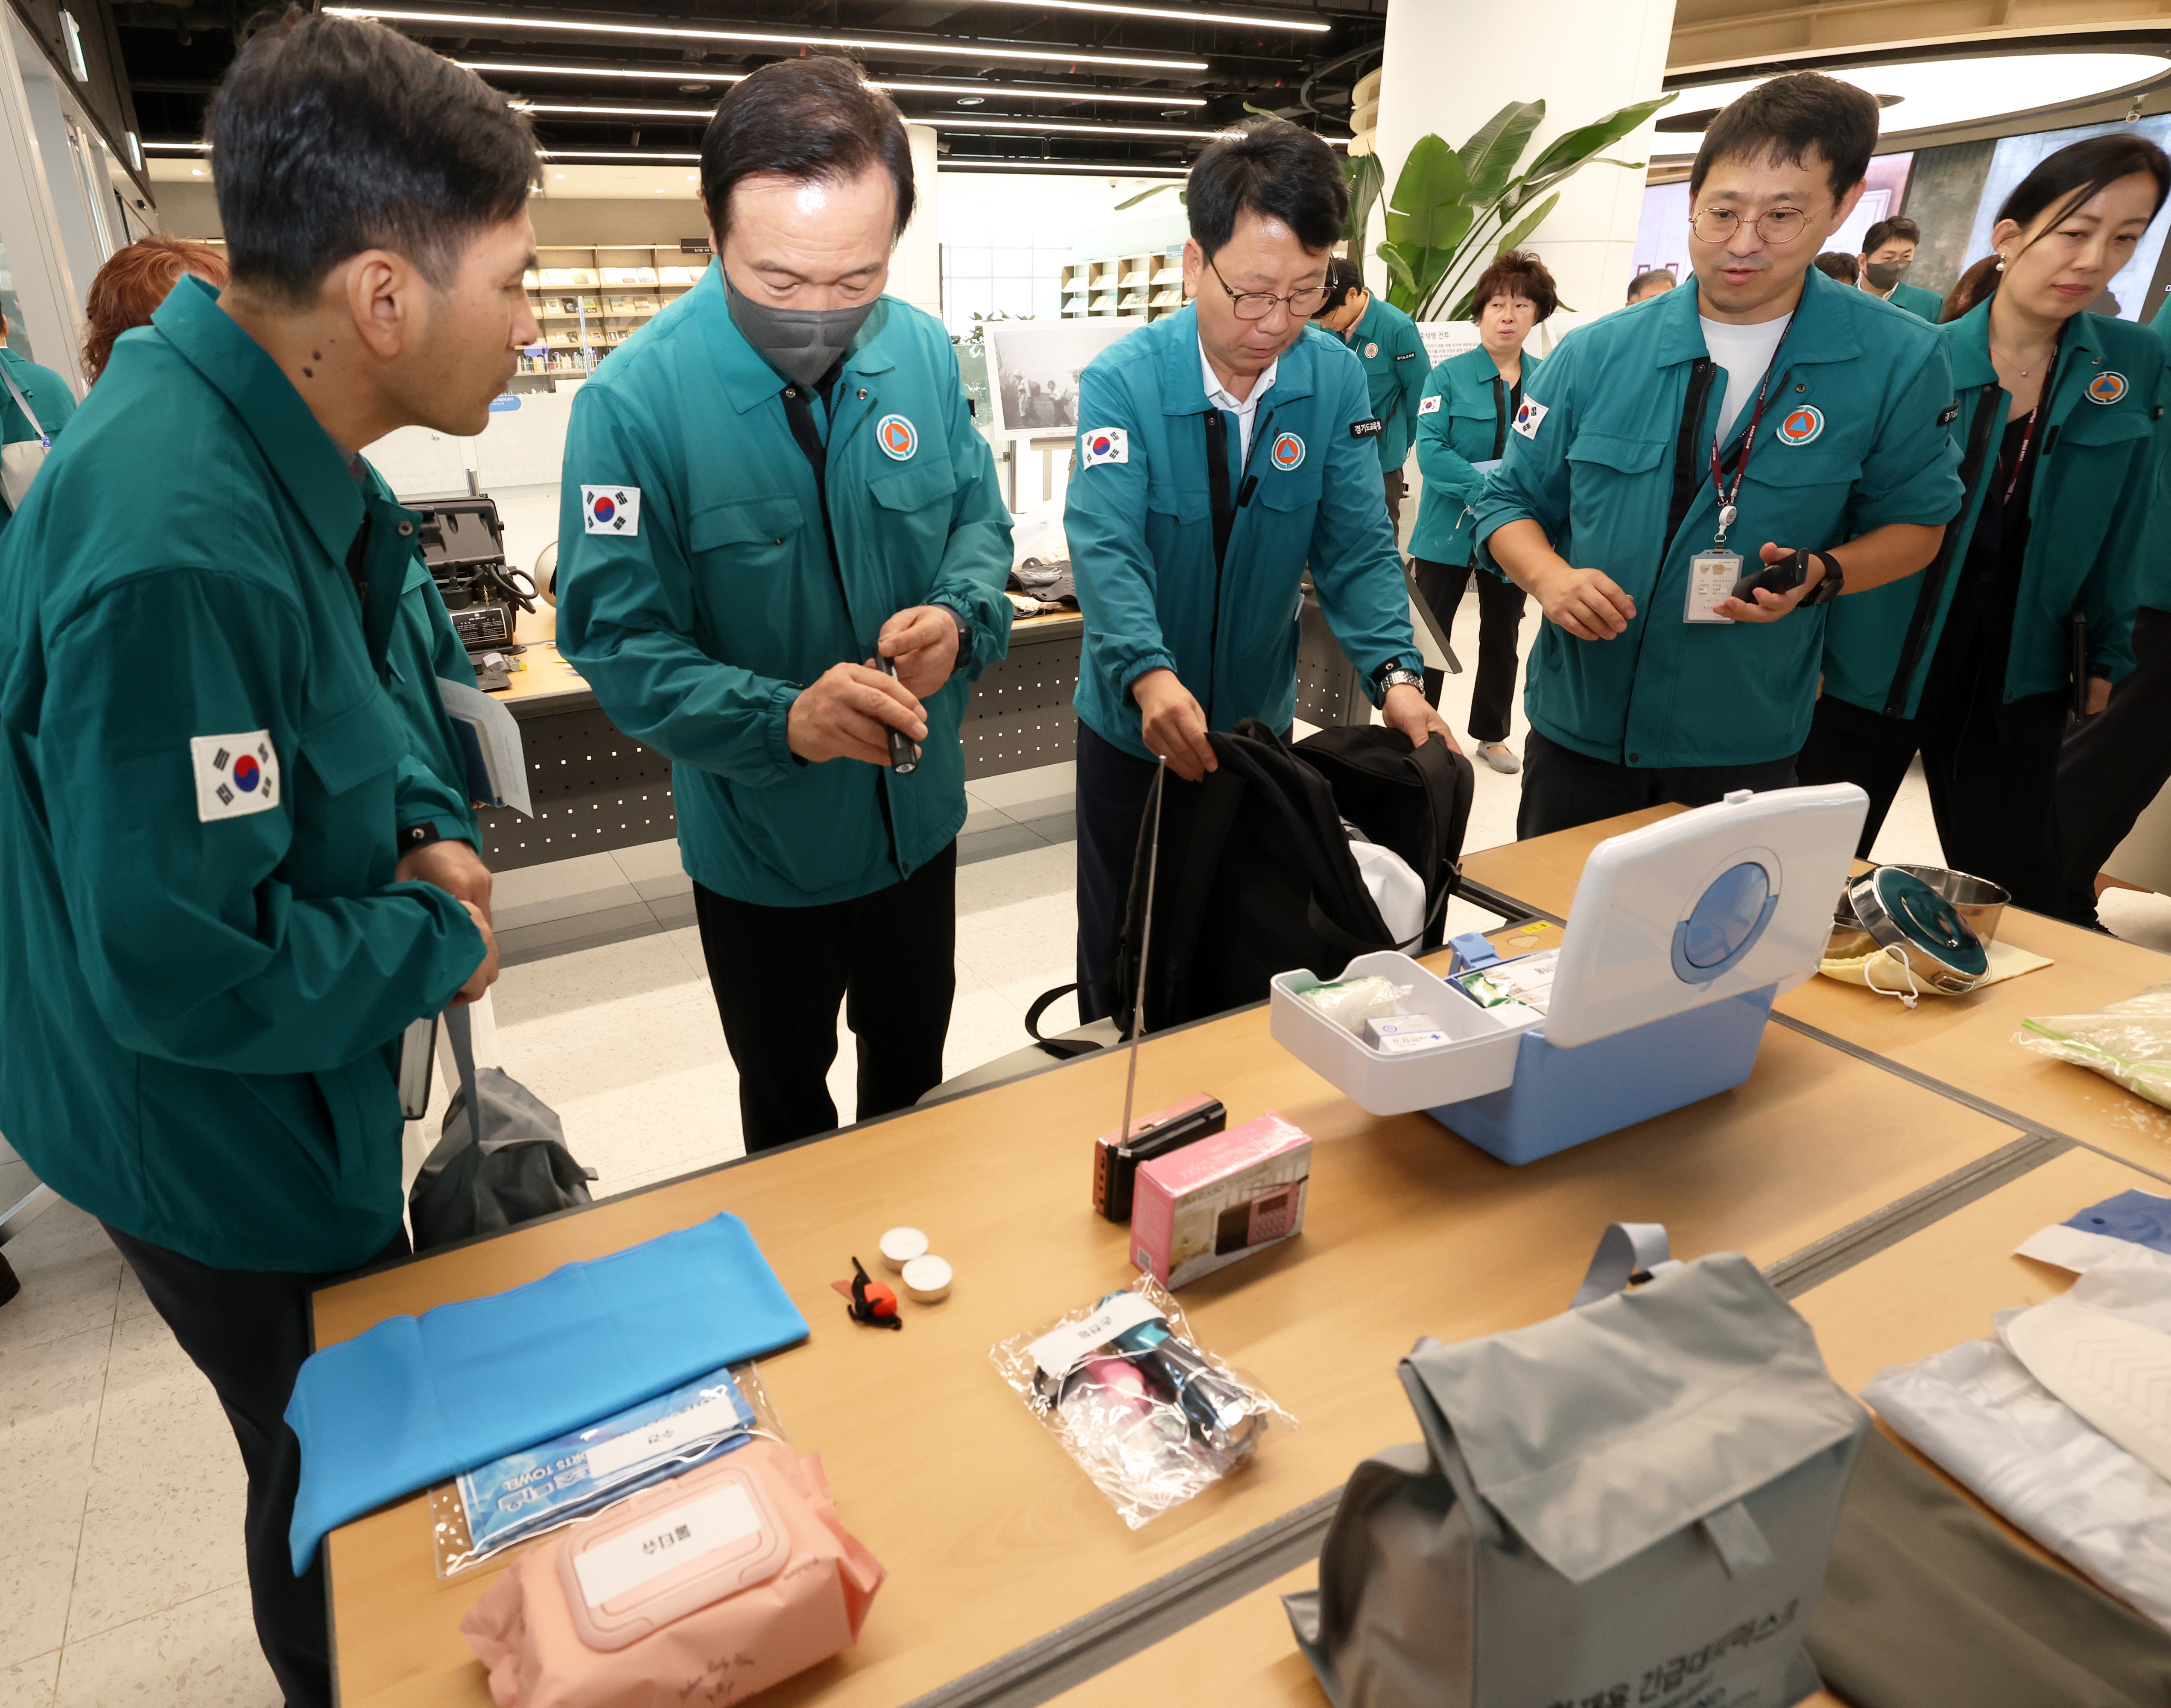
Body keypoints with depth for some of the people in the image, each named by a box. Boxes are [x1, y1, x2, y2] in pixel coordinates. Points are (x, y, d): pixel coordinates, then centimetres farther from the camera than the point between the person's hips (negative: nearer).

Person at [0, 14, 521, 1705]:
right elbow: (189, 976, -32)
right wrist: (442, 937, -18)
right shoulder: (176, 551, -36)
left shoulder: (264, 436, -5)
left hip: (297, 1096, 9)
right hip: (222, 1141, -9)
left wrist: (417, 825, -4)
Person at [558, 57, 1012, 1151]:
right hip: (761, 845, -3)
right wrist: (784, 719, -38)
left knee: (914, 1062, 27)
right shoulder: (636, 399, -22)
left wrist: (959, 618, -21)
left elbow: (979, 521, 2)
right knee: (786, 1103, 22)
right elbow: (616, 639, -22)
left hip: (919, 810, 4)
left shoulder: (922, 352, -9)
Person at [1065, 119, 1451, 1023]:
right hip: (1136, 719, -2)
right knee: (1124, 950, 15)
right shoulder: (1122, 381, -17)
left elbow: (1357, 547, -10)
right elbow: (1106, 548, -29)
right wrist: (1150, 678, -47)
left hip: (1261, 719, 3)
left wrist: (1395, 676, -27)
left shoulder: (1336, 380, -8)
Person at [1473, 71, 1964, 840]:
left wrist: (1820, 574, -17)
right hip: (1578, 725, 1)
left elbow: (1913, 523, 4)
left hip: (1744, 747, -1)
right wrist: (1550, 576, -18)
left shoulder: (1899, 363, -6)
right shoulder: (1595, 355, -3)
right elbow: (1509, 500, 3)